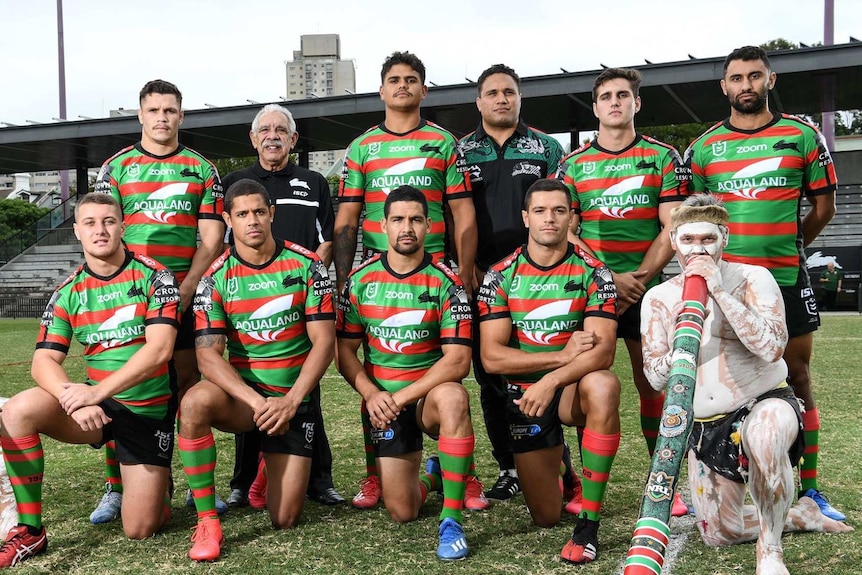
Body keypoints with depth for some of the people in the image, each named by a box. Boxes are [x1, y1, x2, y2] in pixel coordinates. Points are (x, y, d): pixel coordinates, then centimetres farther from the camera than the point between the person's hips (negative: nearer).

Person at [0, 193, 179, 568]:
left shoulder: (154, 277, -8)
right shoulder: (68, 294, 2)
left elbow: (159, 349, -20)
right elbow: (44, 361, -6)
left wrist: (98, 391, -30)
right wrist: (74, 399, -27)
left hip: (149, 410, -3)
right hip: (96, 406, 3)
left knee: (139, 531, -6)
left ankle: (156, 495, 32)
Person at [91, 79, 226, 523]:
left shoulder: (202, 169, 9)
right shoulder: (116, 166, 10)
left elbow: (211, 238, 3)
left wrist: (184, 291, -8)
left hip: (188, 296, 0)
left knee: (191, 385, 2)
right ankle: (115, 488, 7)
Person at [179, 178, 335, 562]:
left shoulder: (305, 264, -6)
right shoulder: (215, 278, -6)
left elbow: (324, 341, -8)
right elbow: (208, 355, -13)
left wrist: (290, 401, -20)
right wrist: (256, 401, -27)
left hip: (293, 399, 0)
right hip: (242, 392, 0)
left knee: (284, 521, -4)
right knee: (194, 403, -36)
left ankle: (274, 468, 34)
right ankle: (207, 521, -19)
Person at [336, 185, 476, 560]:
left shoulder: (445, 283, -10)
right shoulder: (359, 281, -1)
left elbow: (458, 361, -18)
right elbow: (345, 352, 2)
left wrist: (402, 397, -22)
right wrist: (371, 395, -15)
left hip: (430, 395, -2)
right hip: (382, 401, 2)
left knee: (453, 397, -39)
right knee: (401, 512, -2)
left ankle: (452, 521, -27)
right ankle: (430, 476, 36)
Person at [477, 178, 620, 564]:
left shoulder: (592, 272, -8)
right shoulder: (500, 276, -6)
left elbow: (604, 350, -20)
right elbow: (491, 357, -14)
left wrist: (552, 380, -35)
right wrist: (562, 356, -20)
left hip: (573, 389, -1)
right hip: (523, 395, 1)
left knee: (603, 385, -38)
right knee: (546, 517, 2)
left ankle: (588, 525, -27)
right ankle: (554, 463, 40)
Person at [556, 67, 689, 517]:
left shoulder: (663, 157, 6)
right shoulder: (572, 163, 8)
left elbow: (672, 228, 0)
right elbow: (564, 231, 3)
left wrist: (639, 277, -11)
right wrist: (607, 278, -8)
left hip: (648, 289, 0)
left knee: (653, 384, 3)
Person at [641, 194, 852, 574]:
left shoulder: (752, 278, -8)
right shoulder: (658, 298, 1)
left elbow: (772, 347, -23)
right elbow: (656, 377, -5)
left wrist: (719, 291, -26)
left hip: (766, 402, -4)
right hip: (706, 425, 5)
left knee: (764, 435, -42)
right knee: (719, 535, 7)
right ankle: (800, 516, 33)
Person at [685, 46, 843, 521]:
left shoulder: (802, 136, 4)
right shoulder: (704, 147, 7)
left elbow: (823, 207, 10)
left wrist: (785, 246, 11)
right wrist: (719, 253, 5)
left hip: (786, 278, 0)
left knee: (797, 379, 5)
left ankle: (809, 489, 15)